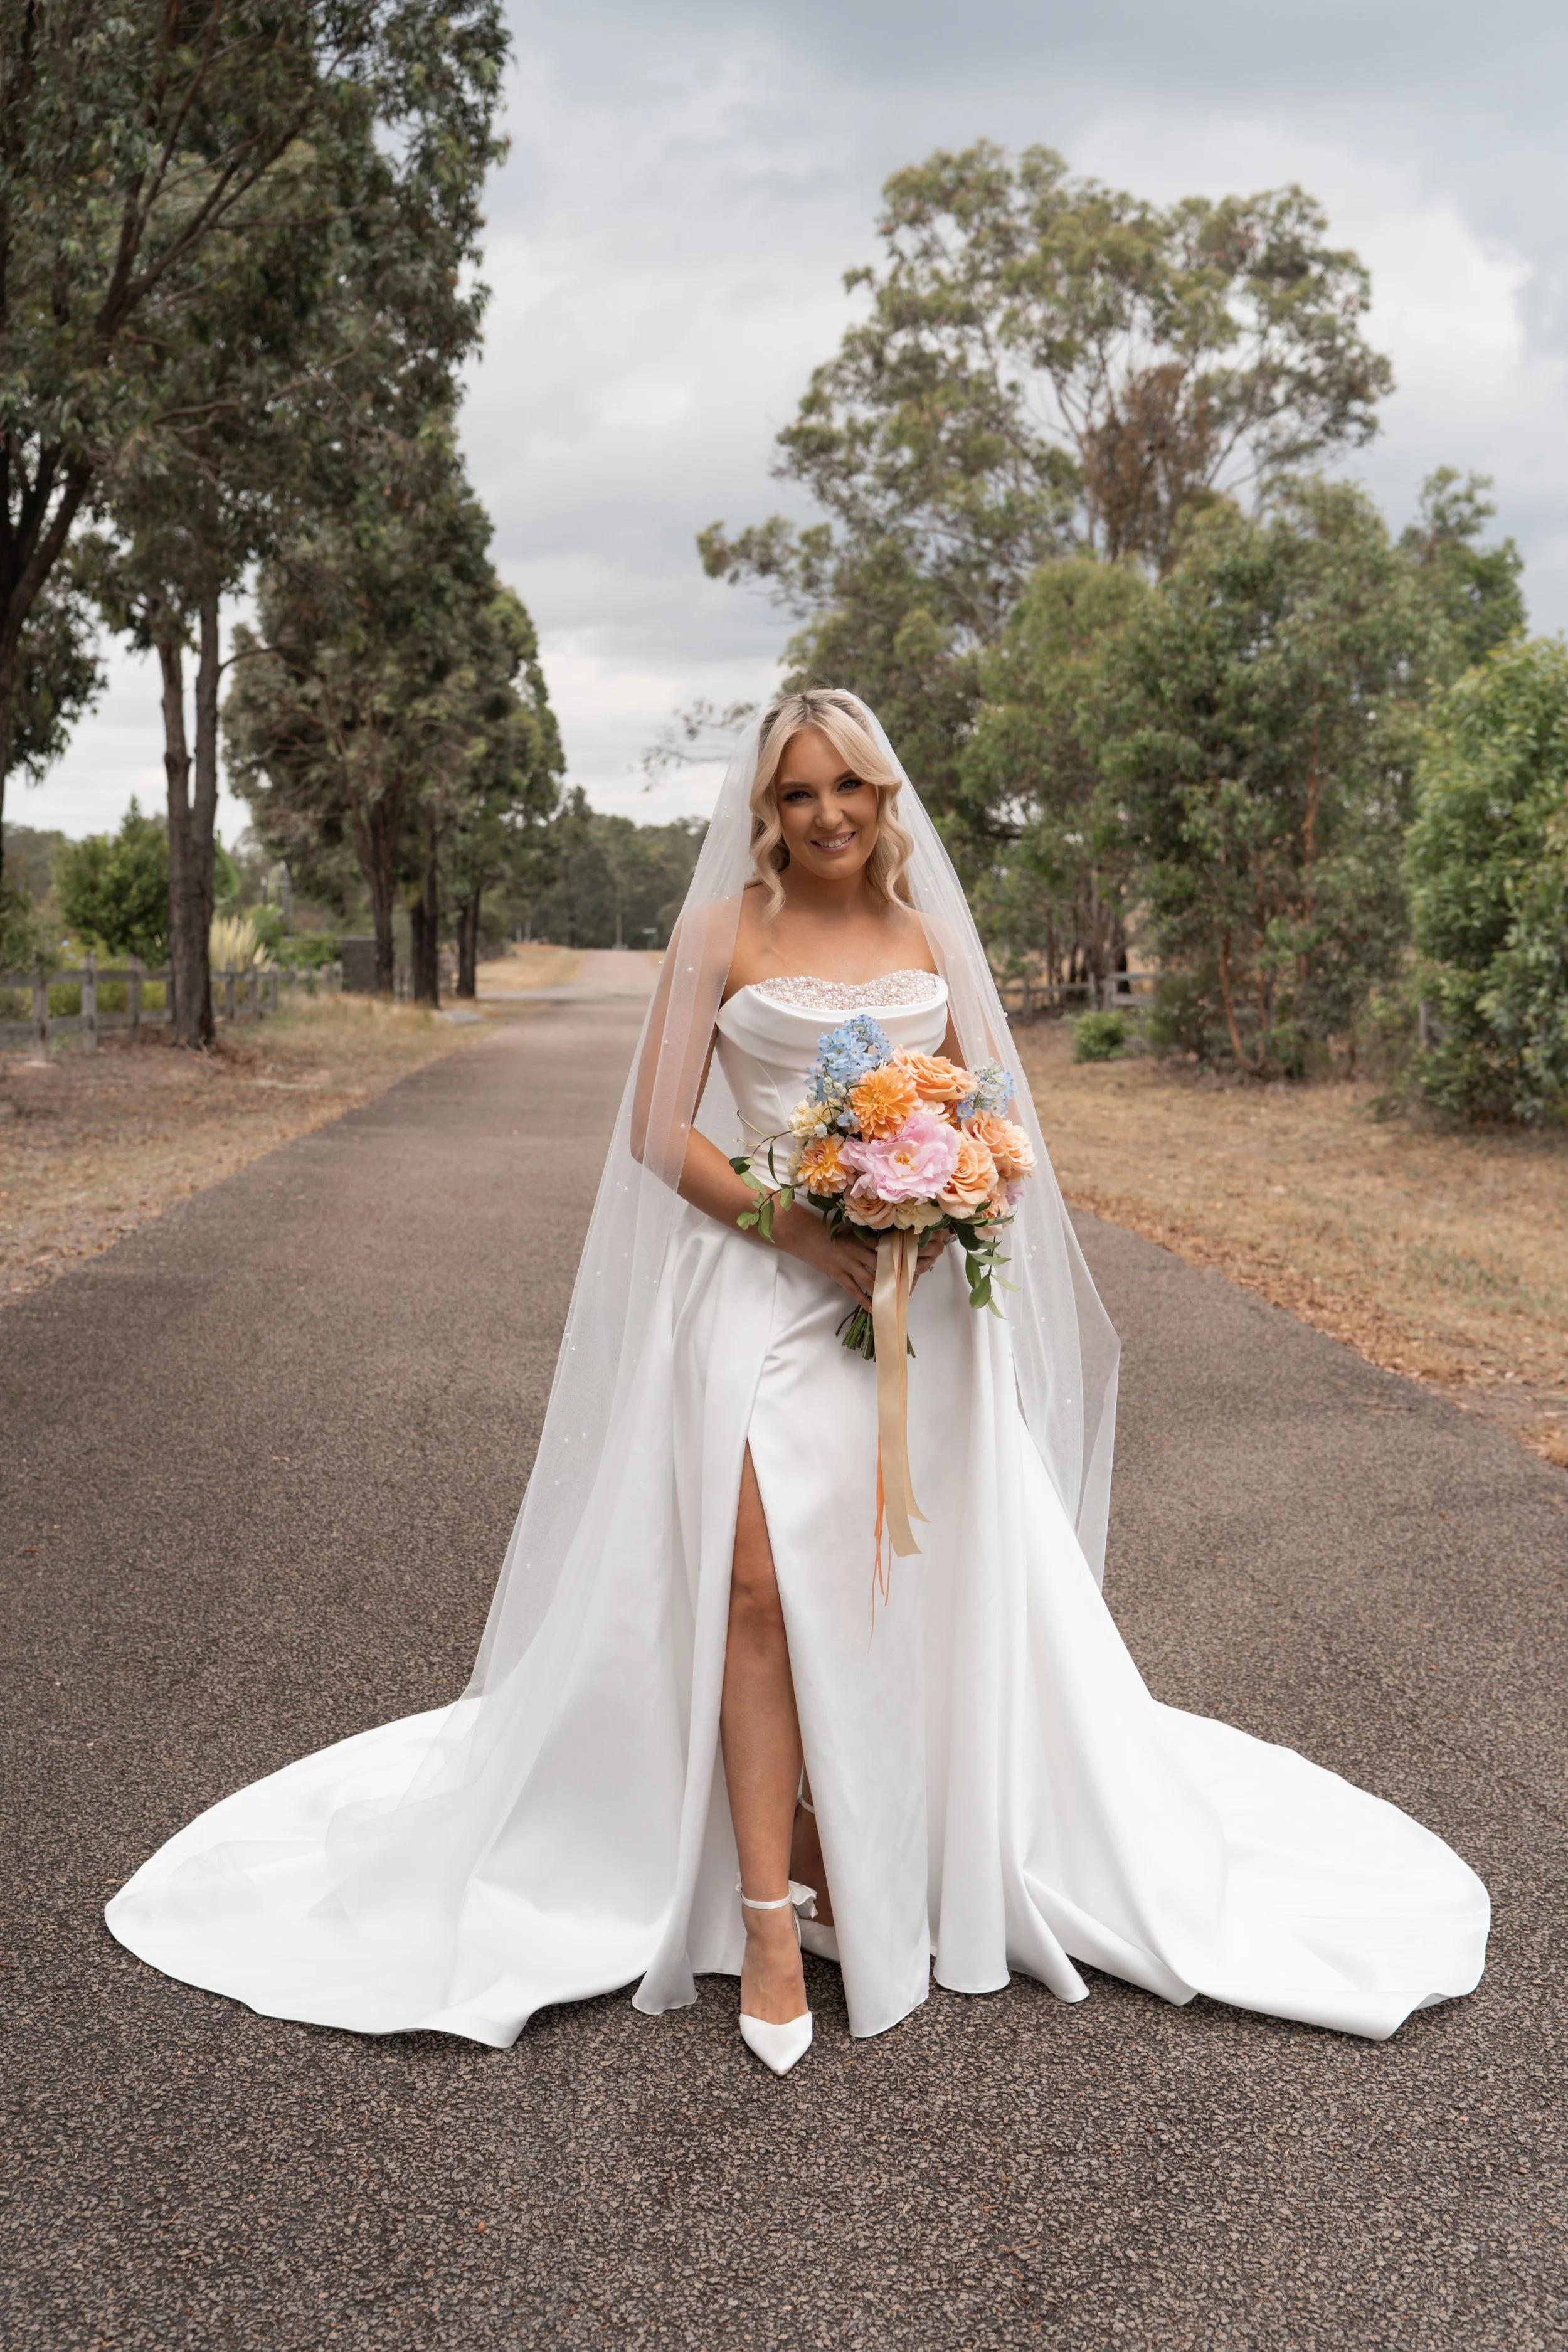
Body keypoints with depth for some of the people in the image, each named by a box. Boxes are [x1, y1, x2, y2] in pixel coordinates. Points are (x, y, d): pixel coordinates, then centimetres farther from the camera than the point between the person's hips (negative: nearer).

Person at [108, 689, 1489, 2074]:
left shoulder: (925, 935, 12)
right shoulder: (725, 934, 1)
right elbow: (660, 1137, -4)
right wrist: (810, 1231, -15)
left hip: (916, 1300, 4)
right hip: (763, 1291, -4)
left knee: (919, 1586, 4)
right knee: (761, 1587, -11)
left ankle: (869, 1862, 22)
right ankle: (771, 1914, -2)